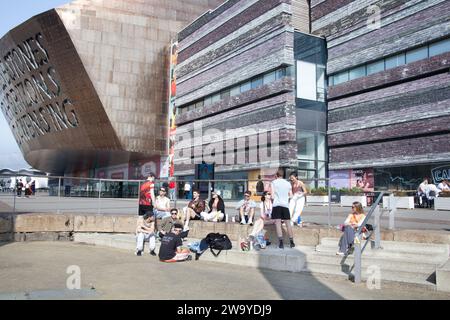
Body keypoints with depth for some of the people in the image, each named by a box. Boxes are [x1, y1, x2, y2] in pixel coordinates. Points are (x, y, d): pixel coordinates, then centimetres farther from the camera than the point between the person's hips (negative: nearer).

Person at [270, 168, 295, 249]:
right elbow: (291, 196, 14)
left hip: (277, 204, -3)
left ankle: (281, 242, -13)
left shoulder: (273, 183, 4)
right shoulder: (288, 183, 13)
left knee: (278, 223, -4)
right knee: (288, 223, 10)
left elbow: (272, 195, -3)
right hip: (285, 204, 3)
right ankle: (291, 242, 14)